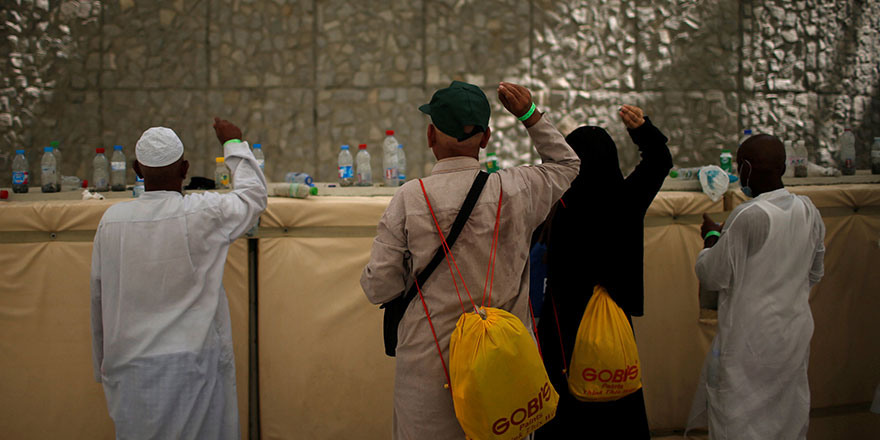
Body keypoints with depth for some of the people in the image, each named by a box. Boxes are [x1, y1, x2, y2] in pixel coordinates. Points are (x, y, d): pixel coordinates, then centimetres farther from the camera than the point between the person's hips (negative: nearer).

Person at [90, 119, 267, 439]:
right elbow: (254, 194, 6)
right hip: (191, 362, -3)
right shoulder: (203, 214, -13)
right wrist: (234, 144, 19)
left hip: (129, 365, 3)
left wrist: (102, 367, 18)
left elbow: (98, 299, 6)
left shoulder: (111, 220, -2)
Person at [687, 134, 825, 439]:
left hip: (751, 340, -7)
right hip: (796, 333, 7)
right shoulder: (809, 211, 0)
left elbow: (712, 277, -14)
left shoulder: (749, 217, -22)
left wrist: (712, 237, 2)